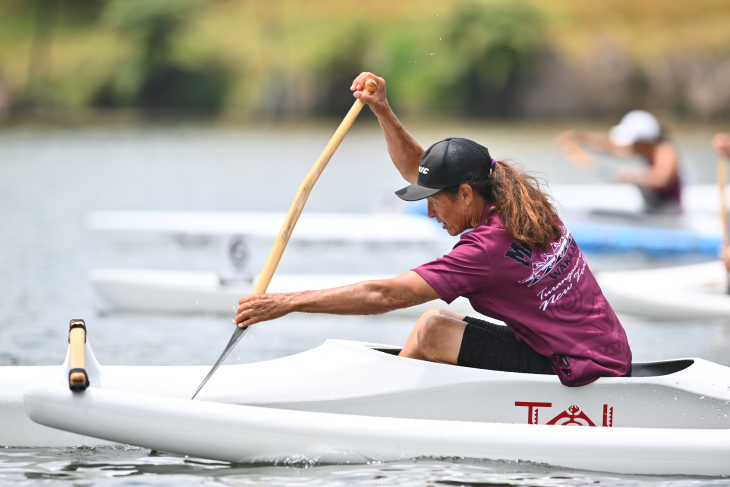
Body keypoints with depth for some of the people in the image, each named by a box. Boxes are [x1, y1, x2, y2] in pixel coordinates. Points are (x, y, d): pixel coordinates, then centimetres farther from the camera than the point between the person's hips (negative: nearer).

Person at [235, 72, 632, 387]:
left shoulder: (490, 247, -21)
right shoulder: (520, 202, 5)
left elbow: (385, 296, -23)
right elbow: (417, 171, 18)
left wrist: (288, 302, -20)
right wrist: (383, 112, 5)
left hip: (579, 376, -10)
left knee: (434, 329, -10)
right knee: (443, 324, 15)